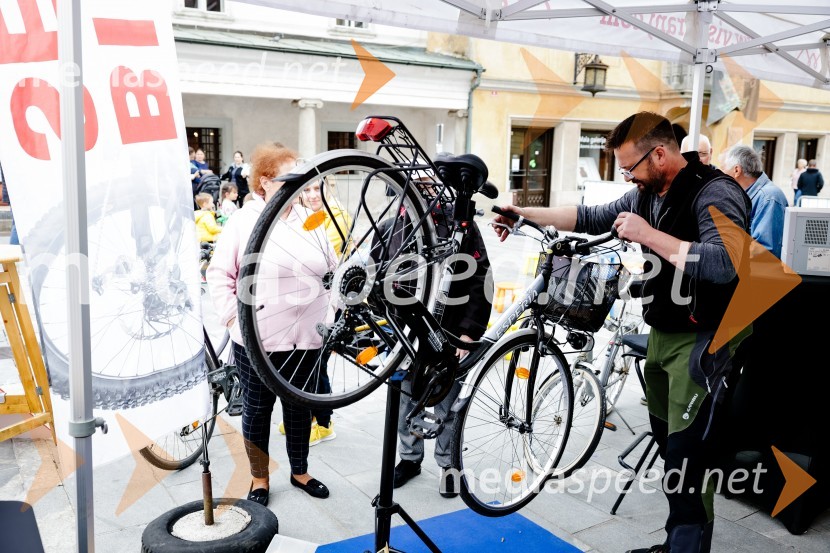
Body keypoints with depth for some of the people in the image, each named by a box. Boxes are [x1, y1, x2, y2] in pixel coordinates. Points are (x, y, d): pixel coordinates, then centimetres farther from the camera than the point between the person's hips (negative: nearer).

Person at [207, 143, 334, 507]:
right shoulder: (243, 221, -5)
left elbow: (332, 270, 14)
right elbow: (219, 274, -2)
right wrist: (231, 315, -10)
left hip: (305, 337, 3)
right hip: (257, 339, -3)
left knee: (299, 406, 16)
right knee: (257, 409, 11)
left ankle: (300, 472, 35)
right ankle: (259, 480, 28)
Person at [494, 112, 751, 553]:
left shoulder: (716, 193, -19)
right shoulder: (650, 193, 7)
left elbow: (726, 264, -33)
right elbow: (593, 218, 13)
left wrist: (649, 235, -30)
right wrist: (524, 213, 9)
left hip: (703, 340, -9)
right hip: (662, 332, 9)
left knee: (687, 460, -7)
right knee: (667, 444, 15)